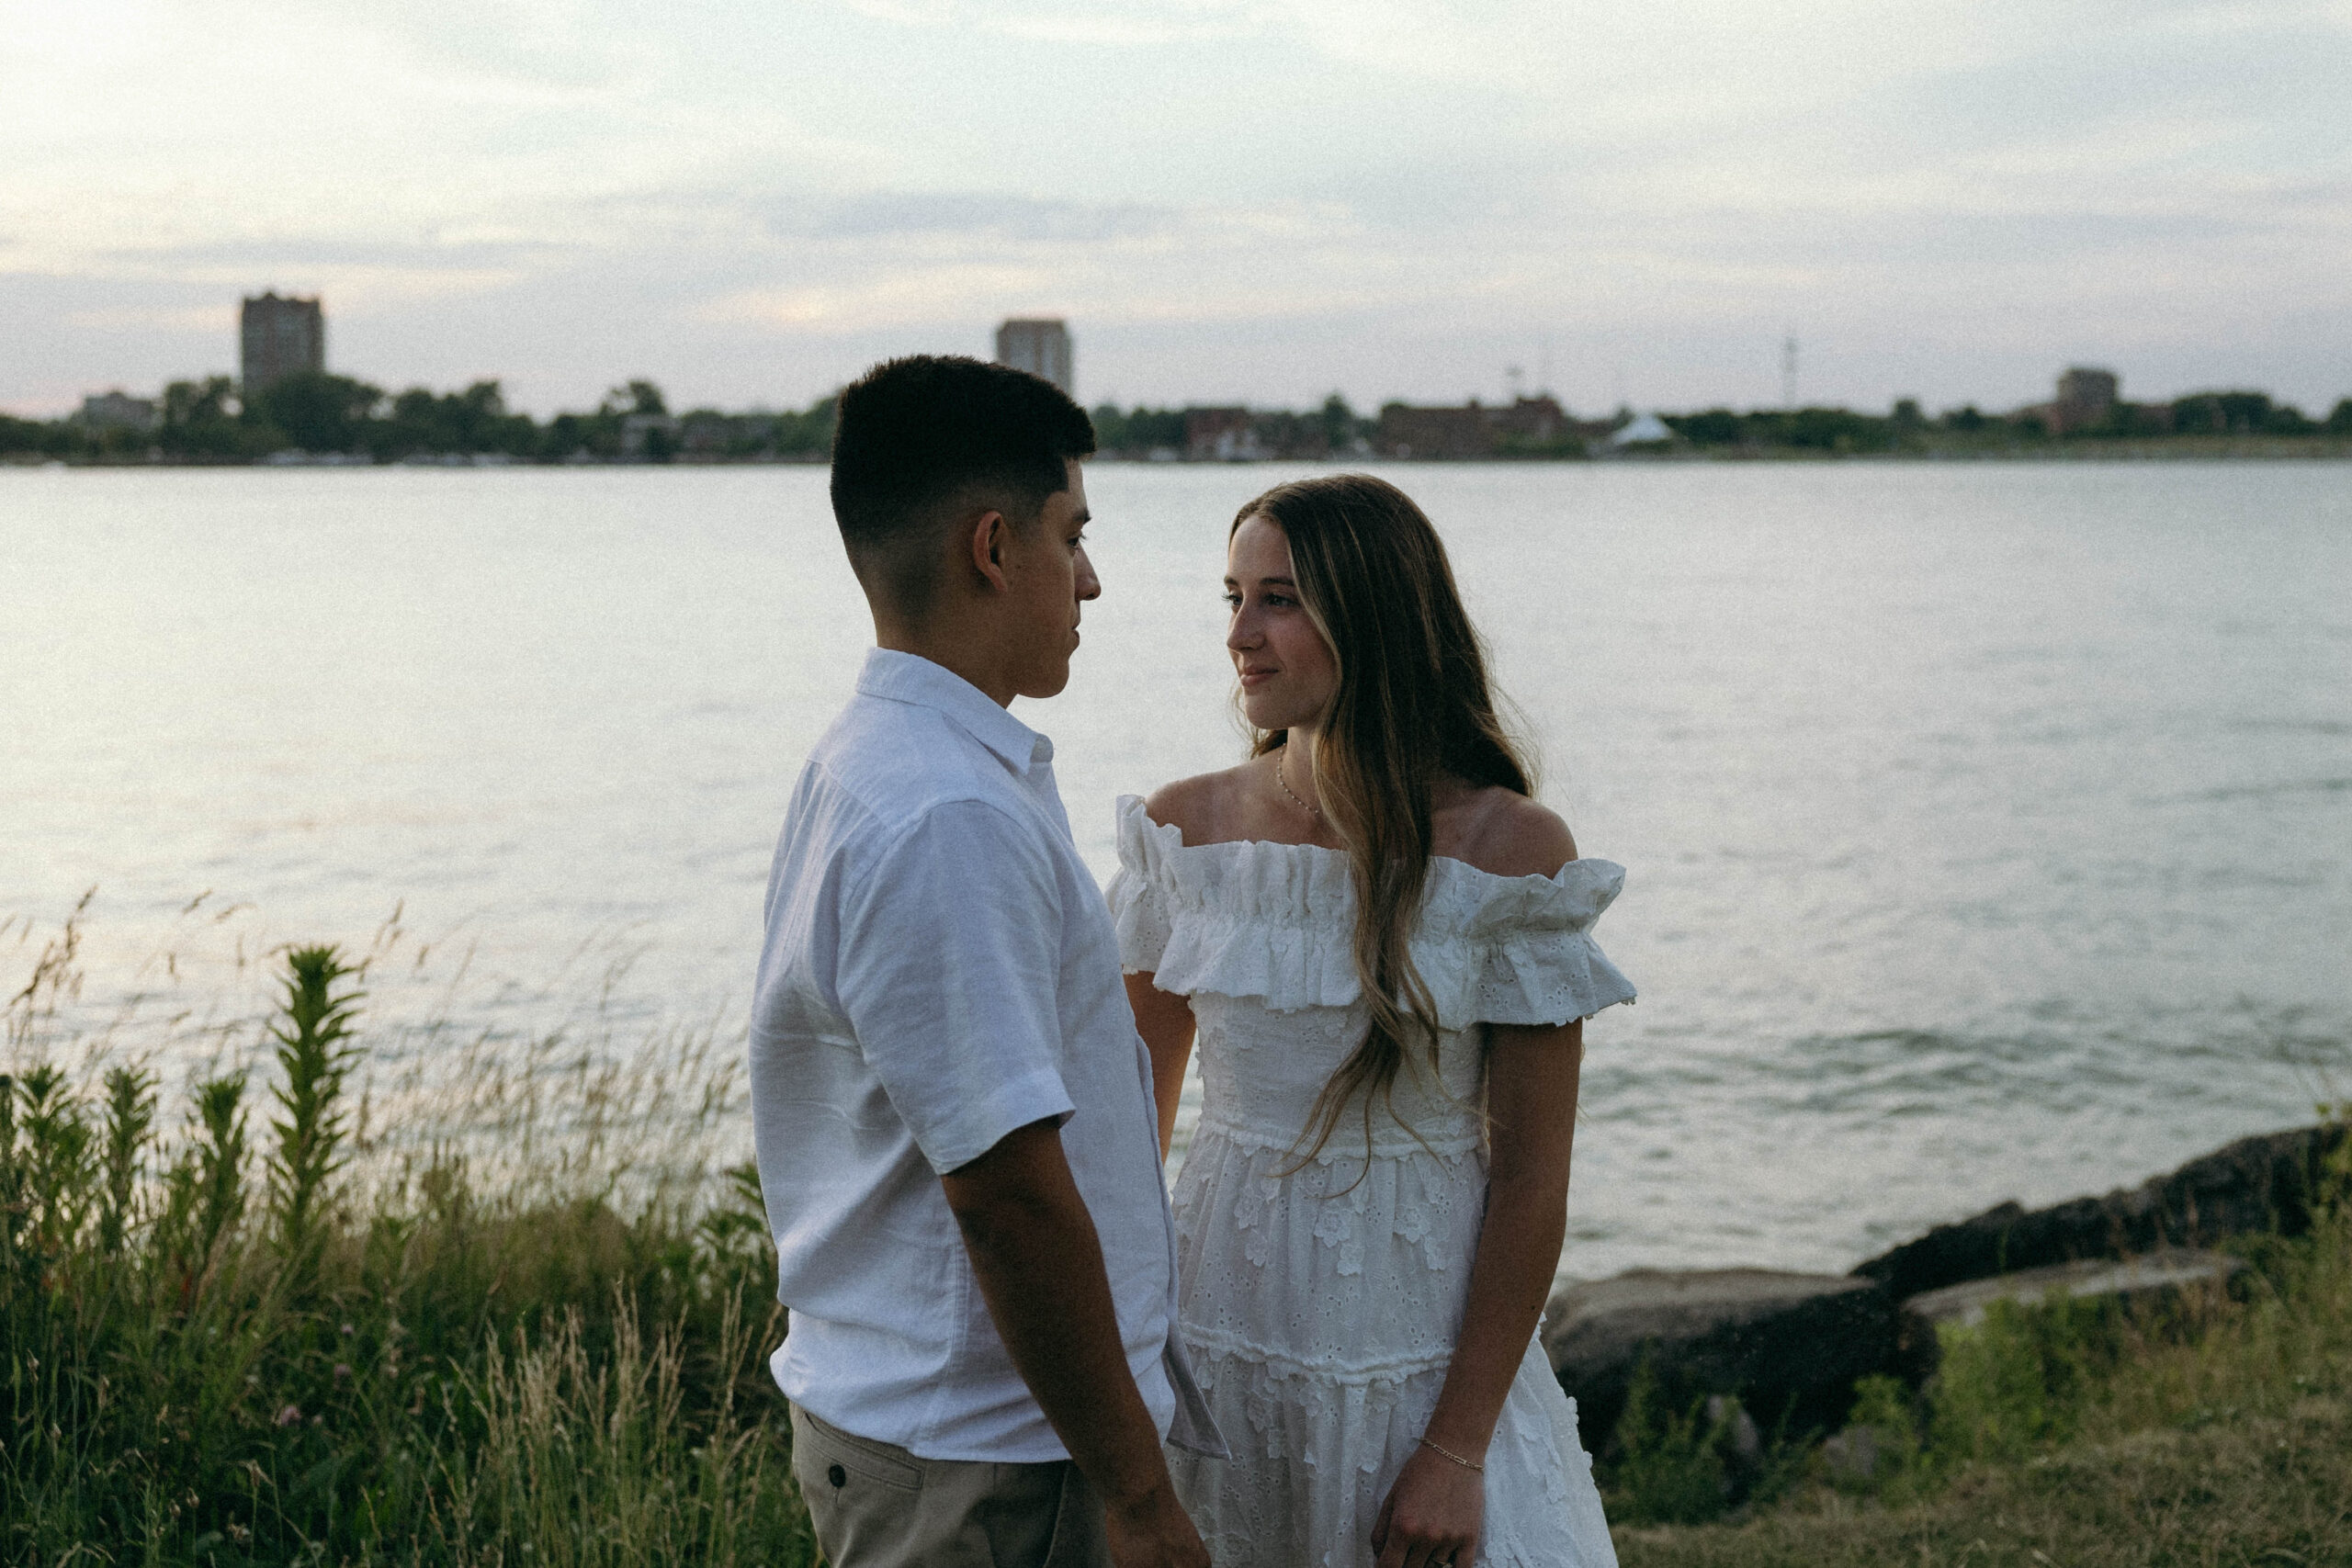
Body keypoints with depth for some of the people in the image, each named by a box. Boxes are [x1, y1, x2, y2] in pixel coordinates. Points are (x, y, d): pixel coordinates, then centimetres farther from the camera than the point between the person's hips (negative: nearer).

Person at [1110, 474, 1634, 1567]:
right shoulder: (1186, 829, -1)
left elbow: (1530, 1178, -10)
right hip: (1220, 1341, 3)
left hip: (1422, 1354, -3)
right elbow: (1133, 1107, 9)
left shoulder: (1508, 849, -12)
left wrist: (1458, 1450, -12)